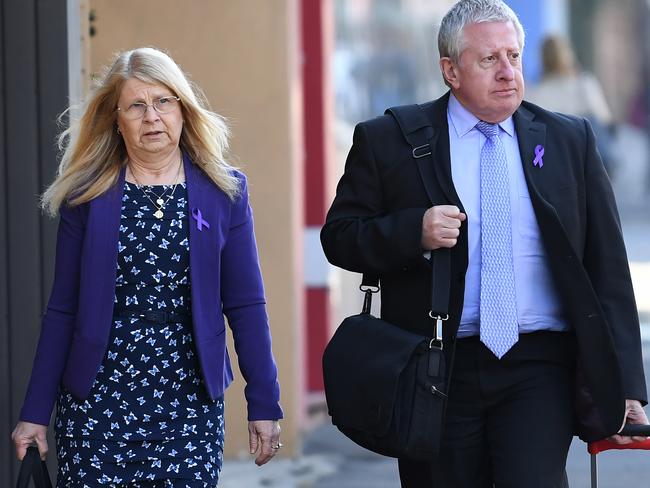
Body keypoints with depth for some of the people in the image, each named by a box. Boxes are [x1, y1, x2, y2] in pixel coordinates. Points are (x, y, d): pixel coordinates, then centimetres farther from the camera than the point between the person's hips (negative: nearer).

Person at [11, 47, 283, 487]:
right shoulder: (88, 197, 4)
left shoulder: (223, 193, 4)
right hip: (98, 401, 0)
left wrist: (264, 404, 1)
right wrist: (36, 412, 3)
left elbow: (245, 305, 4)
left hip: (190, 403, 0)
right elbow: (63, 310, 5)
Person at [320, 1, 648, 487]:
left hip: (540, 368, 0)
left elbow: (607, 268, 8)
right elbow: (339, 237, 3)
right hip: (437, 372, 0)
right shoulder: (389, 141, 4)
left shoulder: (570, 141, 8)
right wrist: (414, 232, -17)